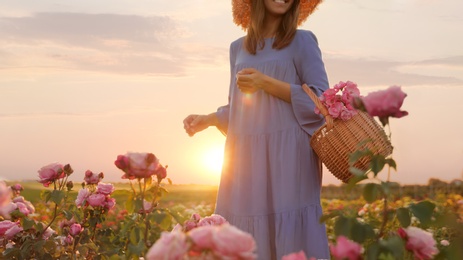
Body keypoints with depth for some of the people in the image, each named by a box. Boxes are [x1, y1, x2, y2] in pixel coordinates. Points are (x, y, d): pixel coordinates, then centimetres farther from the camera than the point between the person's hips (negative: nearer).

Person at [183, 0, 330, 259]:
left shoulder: (301, 41, 3)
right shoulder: (238, 48, 16)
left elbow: (320, 99, -5)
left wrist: (266, 83, -12)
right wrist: (206, 120, 5)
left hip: (287, 154, -4)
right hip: (247, 156, 5)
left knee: (290, 238, -9)